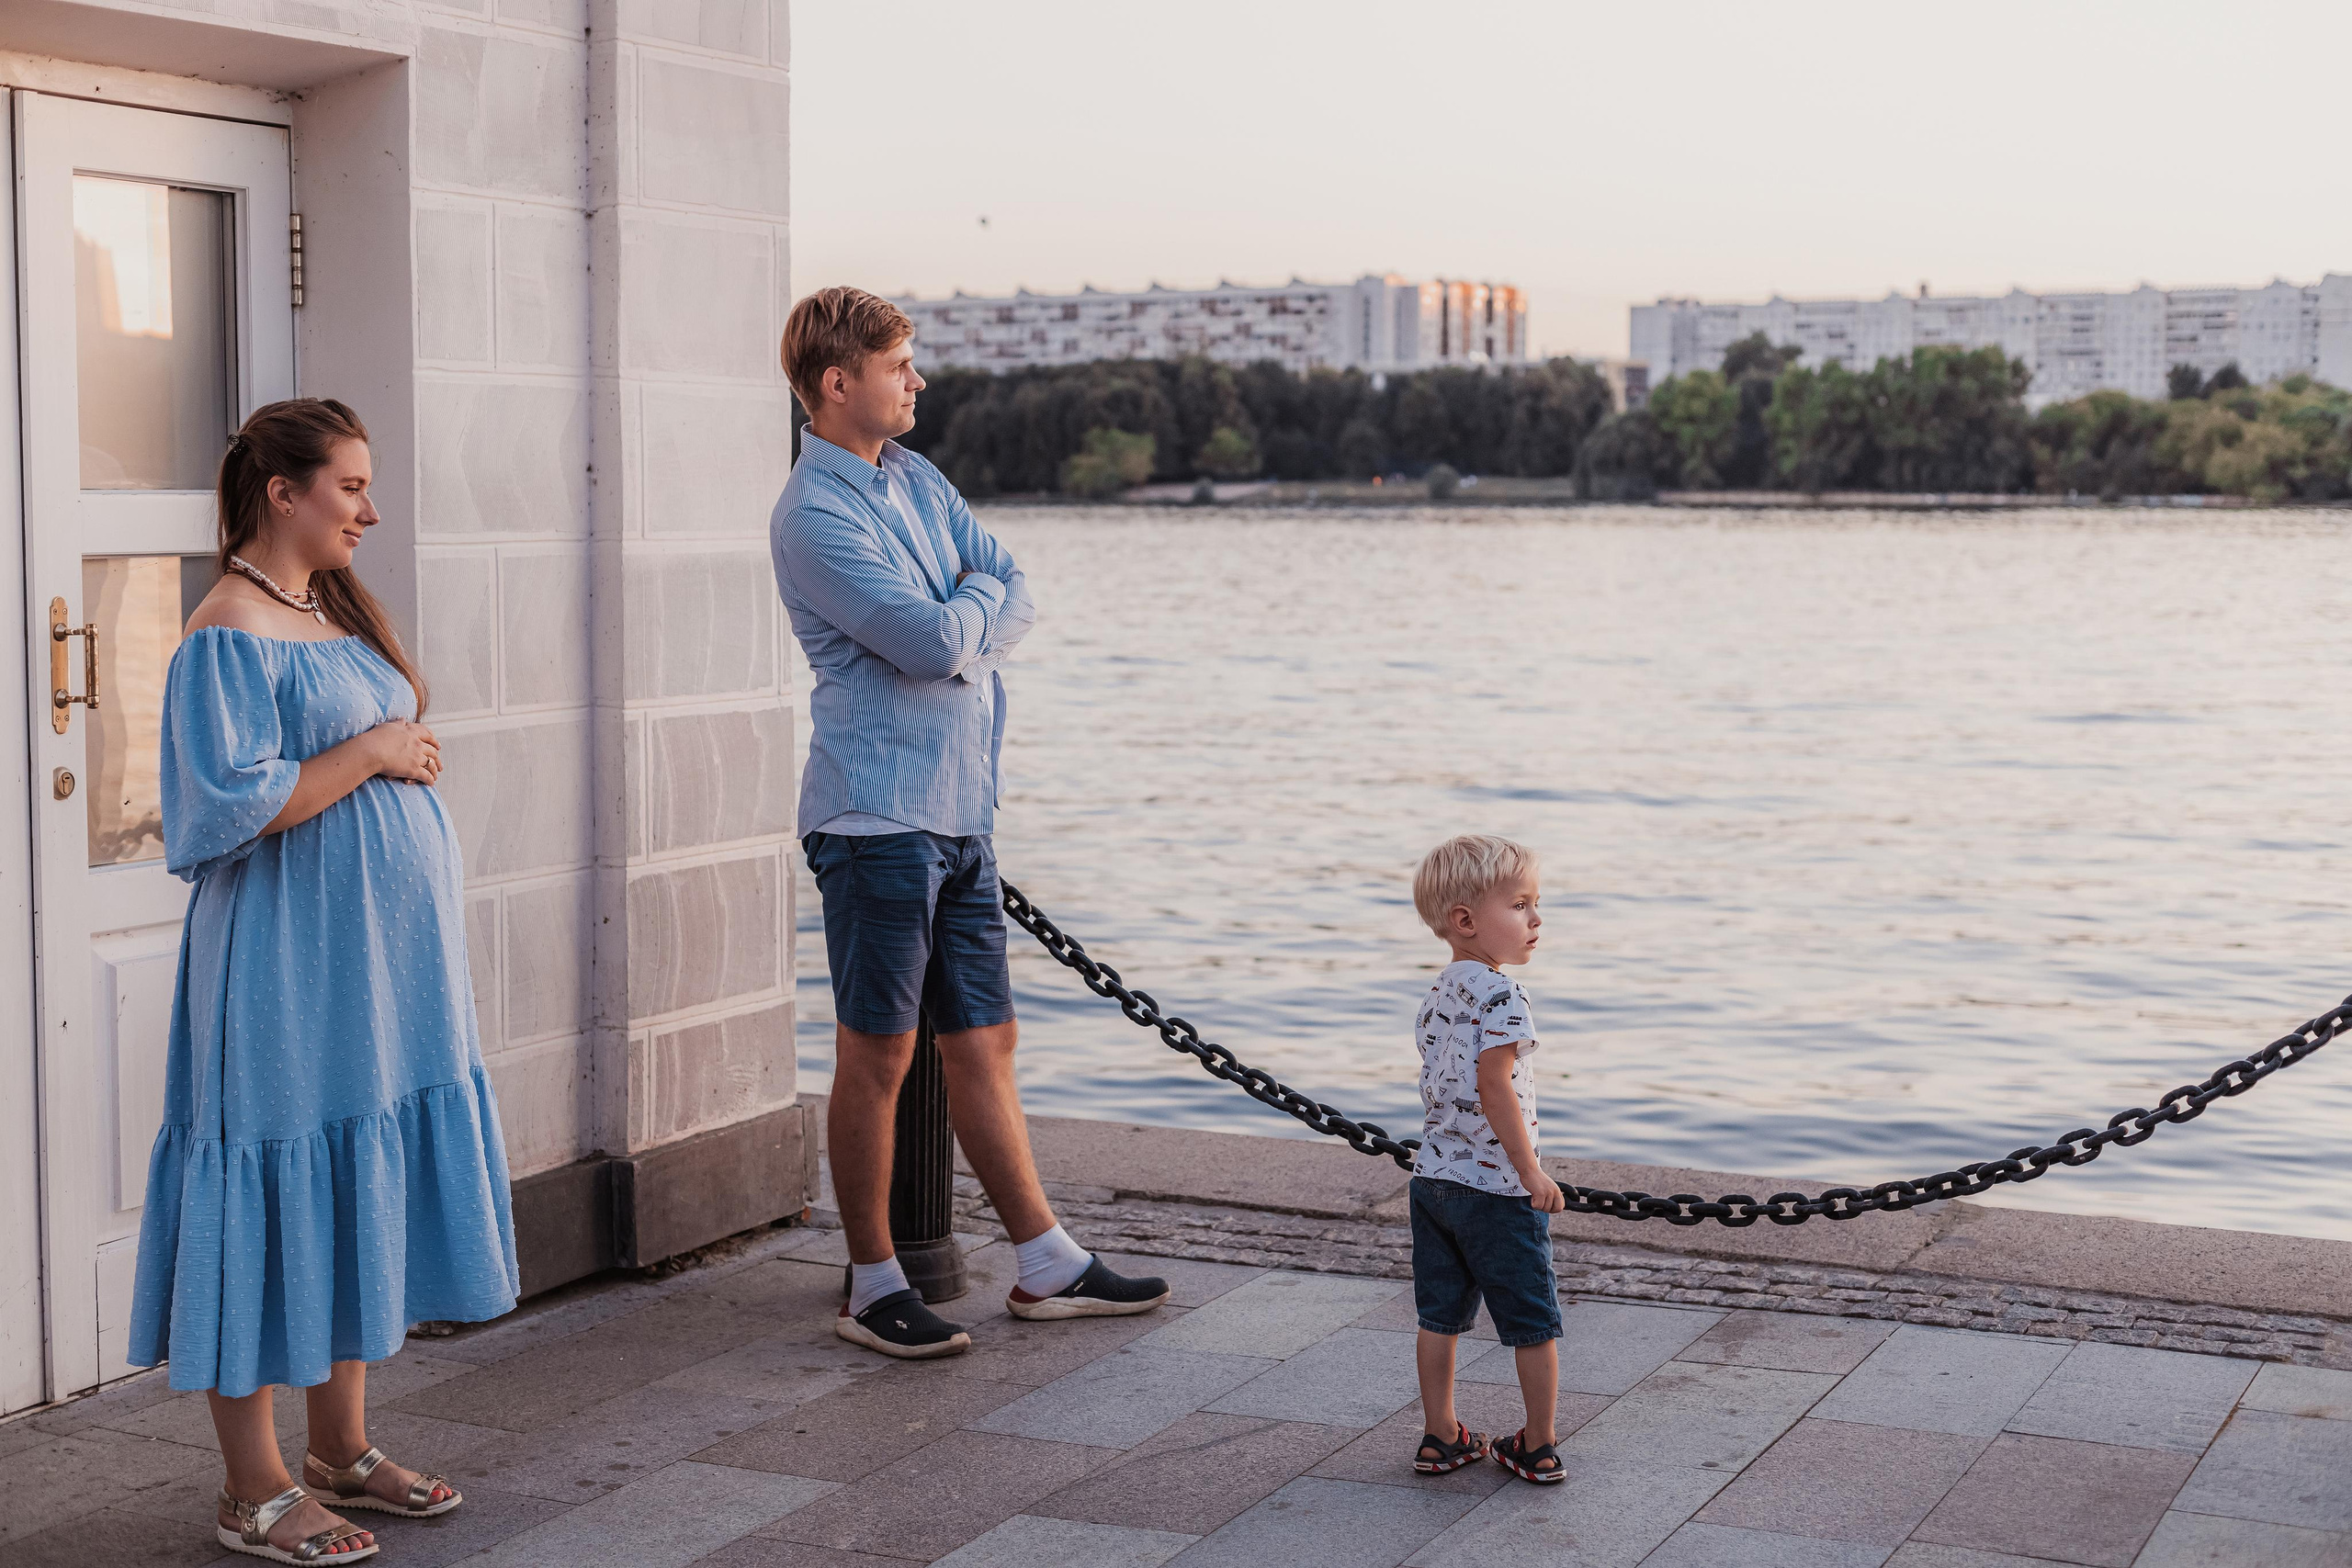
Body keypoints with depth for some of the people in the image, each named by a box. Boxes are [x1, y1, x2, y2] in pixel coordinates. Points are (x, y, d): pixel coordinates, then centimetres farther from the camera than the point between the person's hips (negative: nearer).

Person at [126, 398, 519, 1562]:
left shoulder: (334, 609, 13)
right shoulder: (228, 634, -14)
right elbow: (230, 808, -22)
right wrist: (370, 751, -16)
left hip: (380, 963, 9)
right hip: (287, 965, -9)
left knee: (361, 1189, 14)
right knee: (277, 1202, -2)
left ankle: (341, 1450, 26)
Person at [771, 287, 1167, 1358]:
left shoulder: (918, 480, 15)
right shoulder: (813, 516, -13)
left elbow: (1017, 603, 10)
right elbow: (936, 640, -20)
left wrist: (958, 639, -9)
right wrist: (979, 598, 0)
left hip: (961, 808, 8)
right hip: (879, 814, -8)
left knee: (984, 1042, 12)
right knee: (878, 1054, 0)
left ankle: (1047, 1266, 19)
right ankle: (874, 1288, 10)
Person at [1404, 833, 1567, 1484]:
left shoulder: (1437, 996, 9)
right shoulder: (1500, 994, -18)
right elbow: (1494, 1087, -24)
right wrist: (1530, 1171, -21)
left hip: (1434, 1178, 8)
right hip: (1496, 1187, -8)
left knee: (1439, 1316, 14)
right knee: (1534, 1323, 6)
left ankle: (1440, 1437, 22)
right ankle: (1539, 1448, 14)